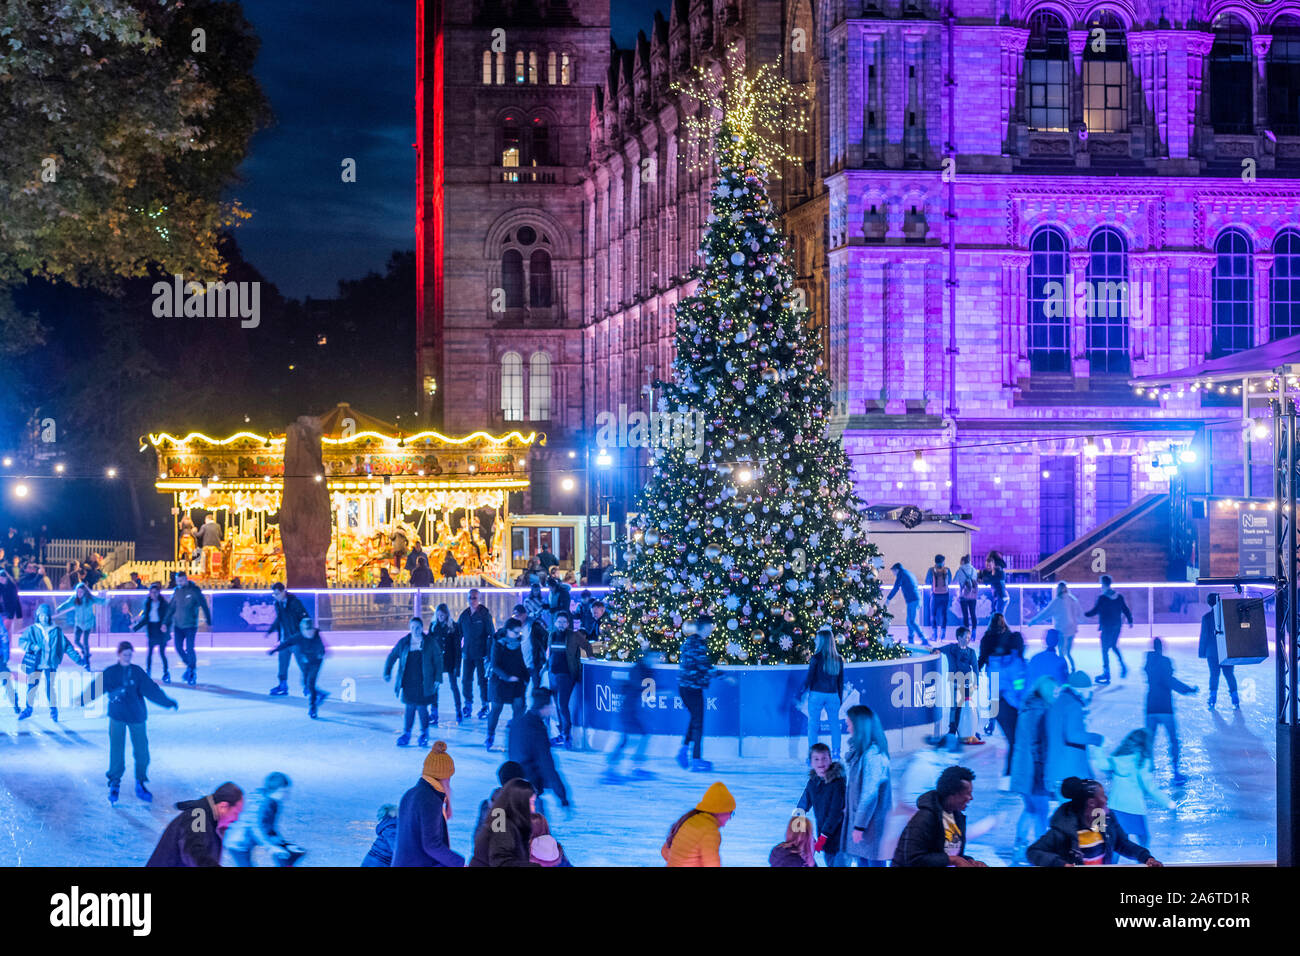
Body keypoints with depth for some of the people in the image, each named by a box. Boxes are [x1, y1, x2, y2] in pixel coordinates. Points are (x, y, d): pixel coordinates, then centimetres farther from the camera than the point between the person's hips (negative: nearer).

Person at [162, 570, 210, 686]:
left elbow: (204, 606, -5)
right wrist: (165, 623, 6)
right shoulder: (177, 592, 6)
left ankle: (192, 672, 5)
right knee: (179, 648, 2)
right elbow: (170, 608, 12)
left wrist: (208, 621, -6)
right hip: (178, 625, 5)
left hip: (190, 626, -5)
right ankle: (189, 665, 25)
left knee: (189, 649, -9)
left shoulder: (194, 591, -8)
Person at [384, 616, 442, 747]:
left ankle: (424, 735, 18)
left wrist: (437, 678, 0)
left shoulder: (430, 643, -1)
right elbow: (391, 657, 13)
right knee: (409, 708, 2)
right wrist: (387, 672, 5)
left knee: (422, 708, -1)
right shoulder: (403, 642, 4)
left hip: (423, 683, -2)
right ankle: (406, 734, 14)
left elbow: (438, 660, 3)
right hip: (408, 682, 2)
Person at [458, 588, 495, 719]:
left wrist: (489, 654, -13)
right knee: (466, 680, 6)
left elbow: (491, 634, -7)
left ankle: (485, 707, 9)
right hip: (467, 653, 4)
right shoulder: (464, 615, 8)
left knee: (482, 680, 0)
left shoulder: (485, 614, -6)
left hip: (481, 654, -4)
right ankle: (468, 705, 18)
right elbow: (458, 633, 15)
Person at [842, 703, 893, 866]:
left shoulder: (873, 754, -21)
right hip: (858, 817, 10)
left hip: (872, 821, -10)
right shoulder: (858, 750, 9)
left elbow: (869, 794, -21)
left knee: (874, 862, -3)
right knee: (861, 860, 15)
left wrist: (859, 826, -18)